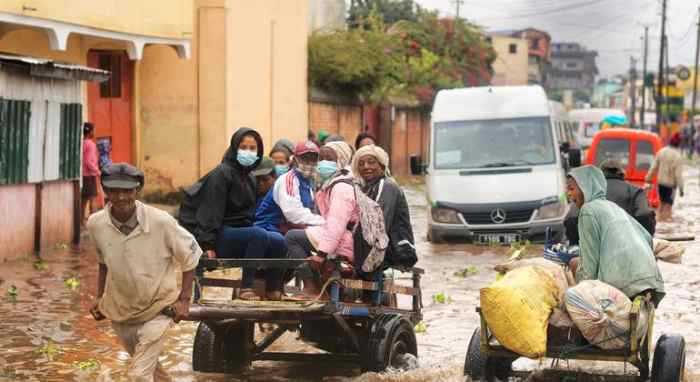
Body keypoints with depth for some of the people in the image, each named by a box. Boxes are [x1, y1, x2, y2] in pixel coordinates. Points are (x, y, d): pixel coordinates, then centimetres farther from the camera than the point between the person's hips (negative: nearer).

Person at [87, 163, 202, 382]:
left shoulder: (161, 222, -25)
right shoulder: (95, 224, -13)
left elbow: (190, 255, -9)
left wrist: (184, 300, -12)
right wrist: (100, 297, 2)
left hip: (158, 309, -4)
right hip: (119, 310, 4)